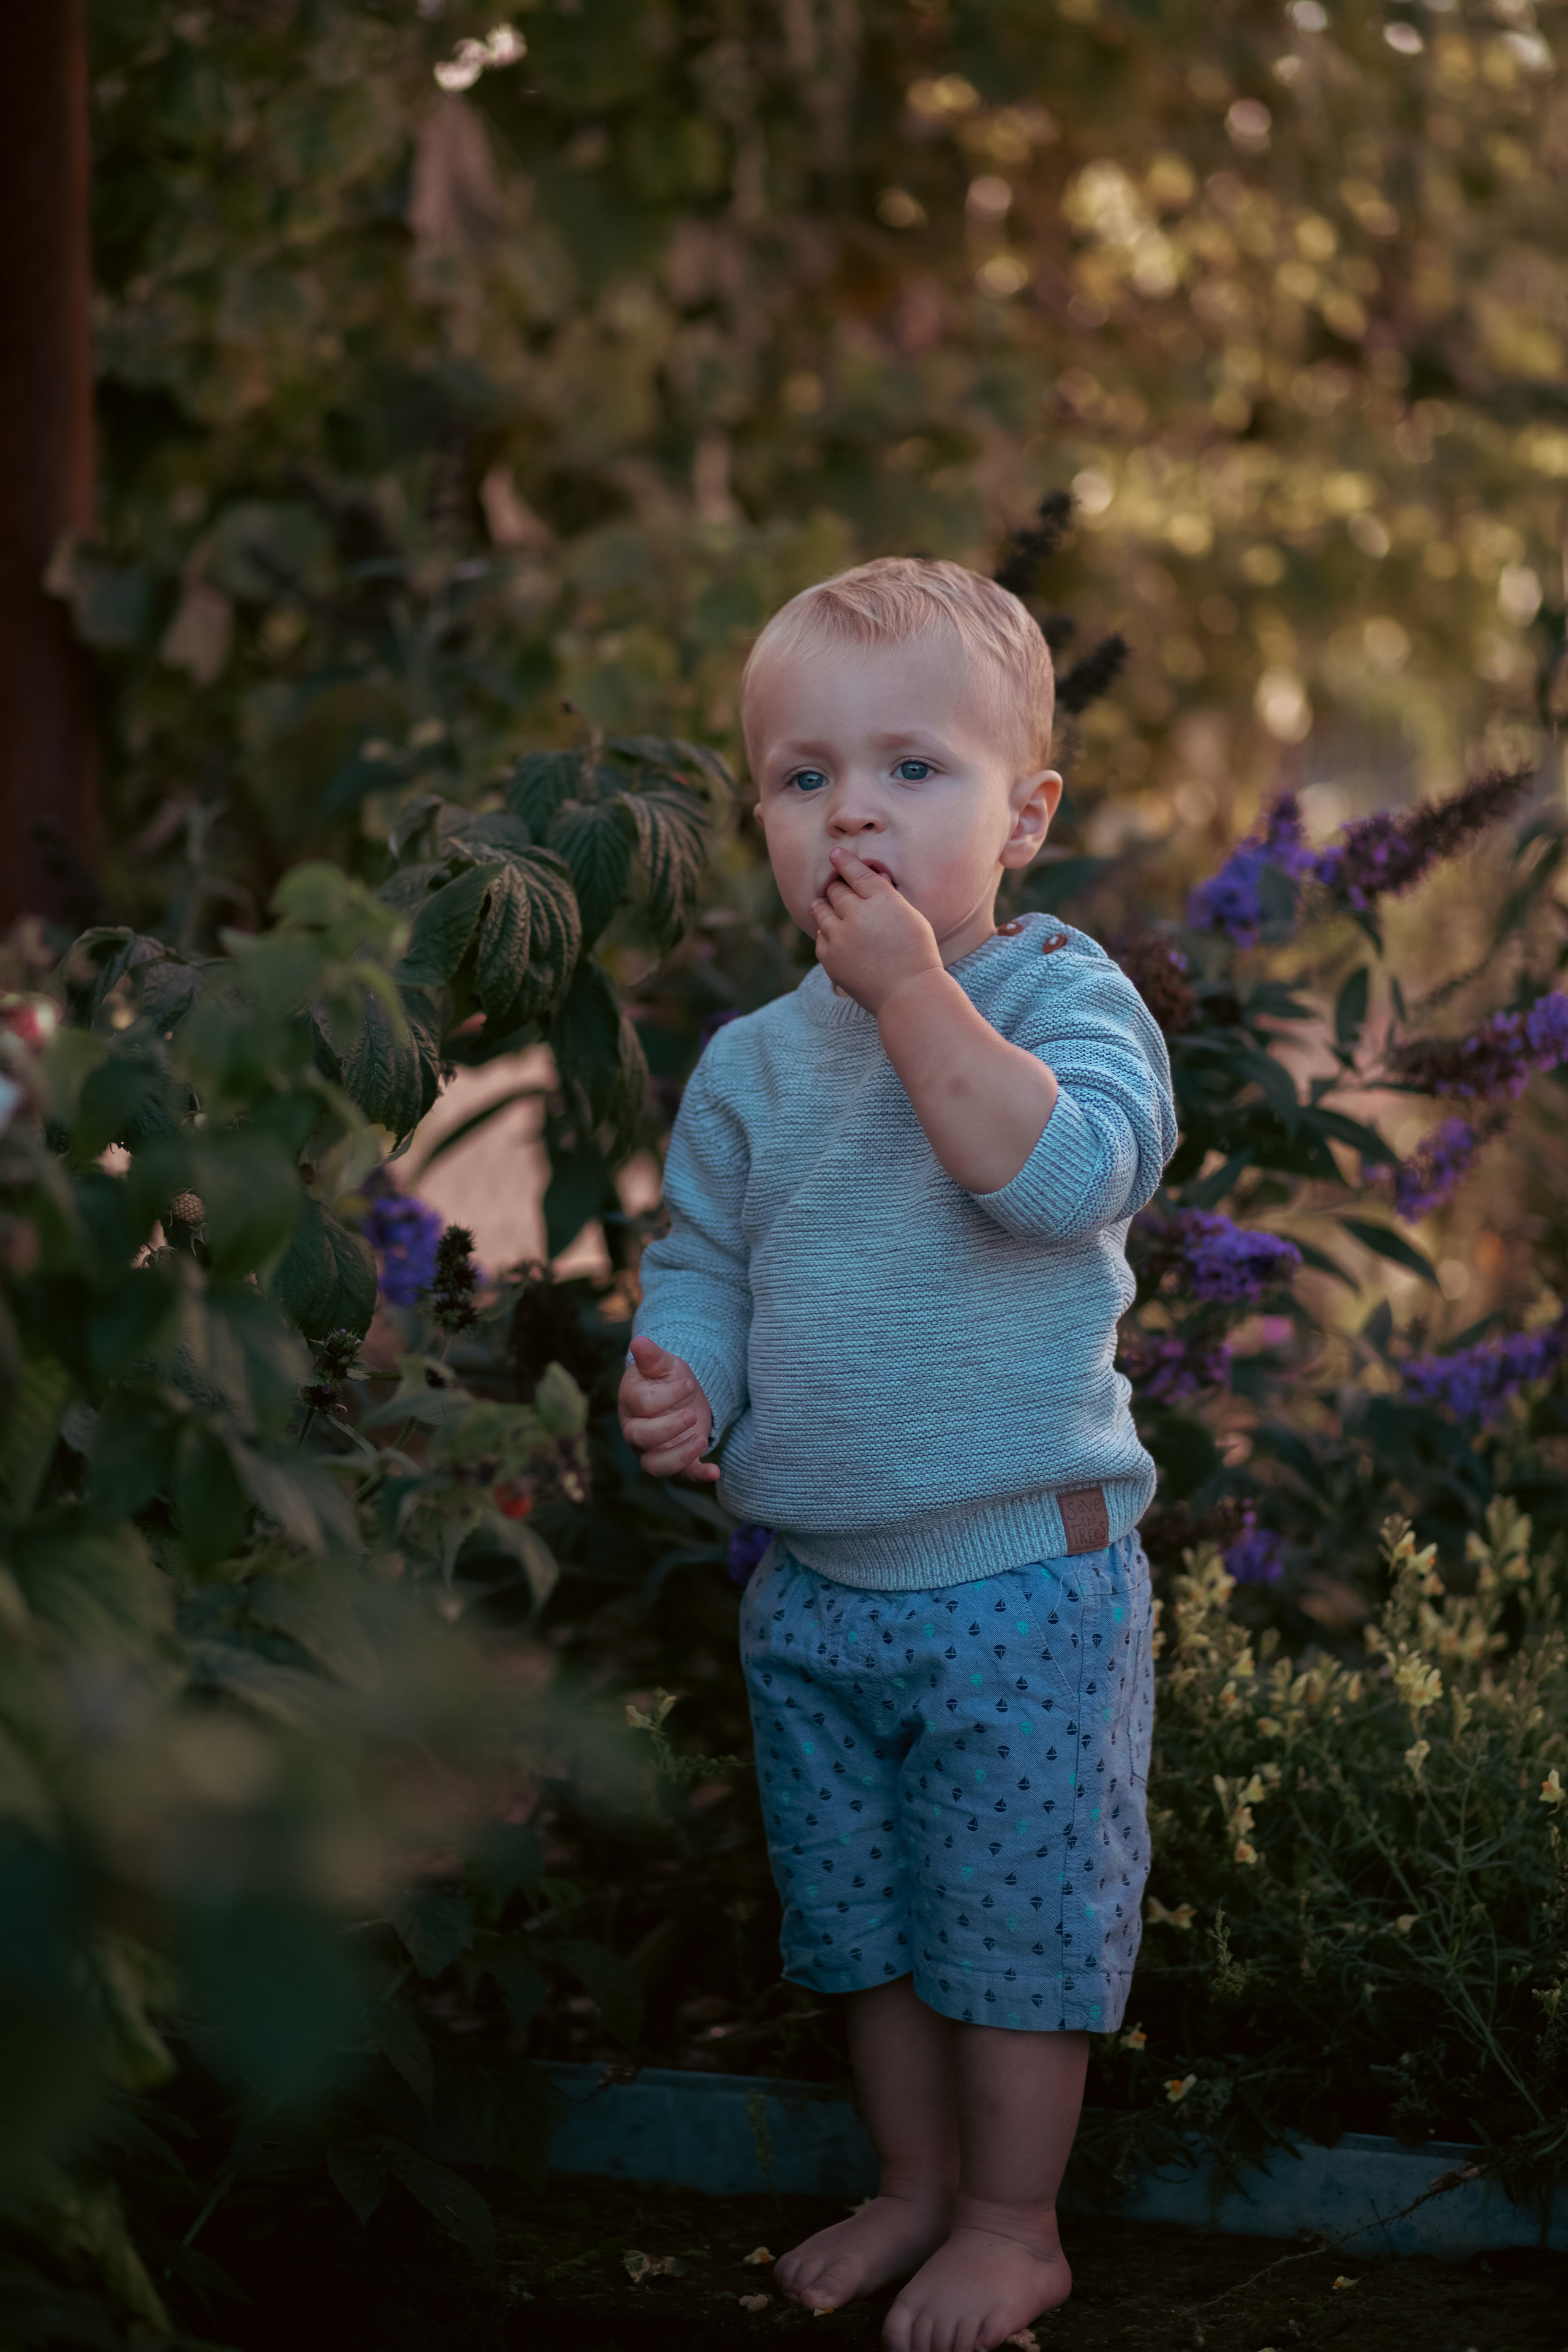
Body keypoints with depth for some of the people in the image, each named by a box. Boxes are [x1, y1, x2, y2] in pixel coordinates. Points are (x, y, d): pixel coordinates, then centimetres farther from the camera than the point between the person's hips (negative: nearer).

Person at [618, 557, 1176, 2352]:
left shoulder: (1062, 997, -10)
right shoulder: (749, 1068, 4)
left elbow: (1061, 1172, -29)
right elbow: (701, 1262, 11)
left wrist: (913, 992, -29)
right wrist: (683, 1386, -11)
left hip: (1020, 1579, -5)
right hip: (811, 1584, 5)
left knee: (1013, 1919, 6)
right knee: (859, 1920, 18)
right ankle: (915, 2184, 37)